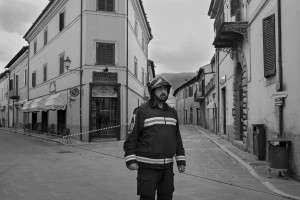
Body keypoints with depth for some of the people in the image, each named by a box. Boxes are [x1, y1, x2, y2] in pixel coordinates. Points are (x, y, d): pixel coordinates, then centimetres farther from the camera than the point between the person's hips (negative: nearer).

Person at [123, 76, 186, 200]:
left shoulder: (172, 112, 9)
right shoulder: (141, 111, -8)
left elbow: (177, 138, 13)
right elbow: (131, 137, -9)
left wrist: (181, 161, 9)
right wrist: (130, 160, -17)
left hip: (167, 166, 5)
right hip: (147, 166, -5)